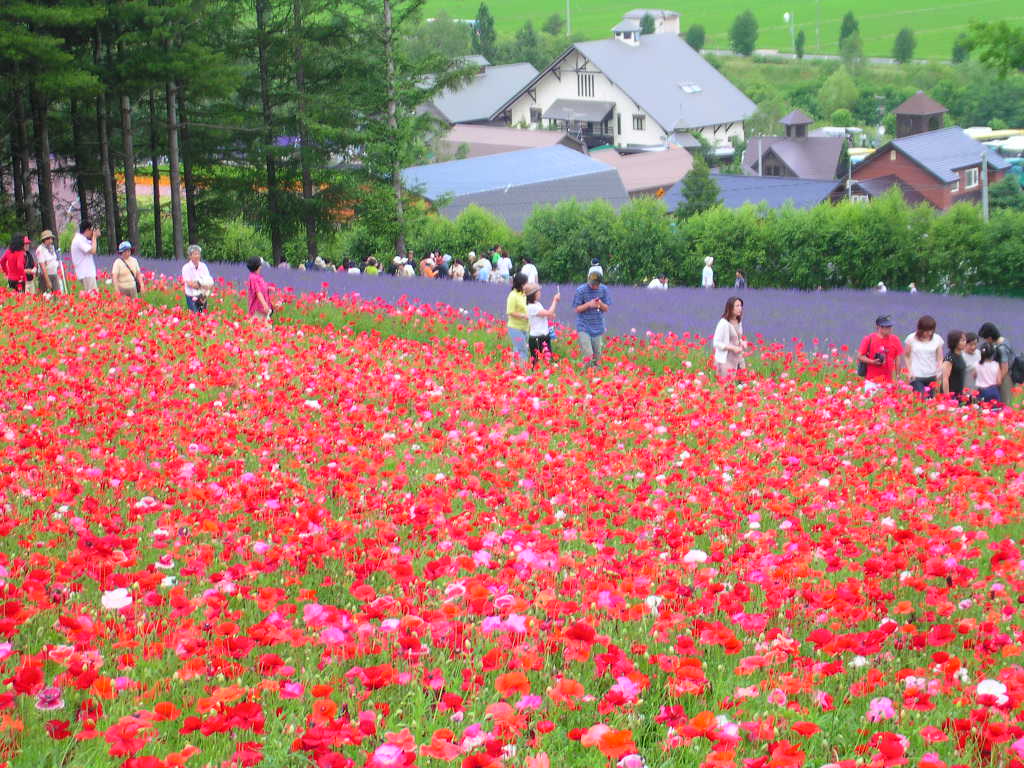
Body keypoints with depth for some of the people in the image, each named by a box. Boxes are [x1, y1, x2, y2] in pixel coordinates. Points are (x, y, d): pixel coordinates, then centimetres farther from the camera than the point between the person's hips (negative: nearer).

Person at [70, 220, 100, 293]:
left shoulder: (81, 239, 15)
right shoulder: (79, 240, -15)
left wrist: (95, 237, 10)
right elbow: (93, 251, -22)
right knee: (93, 294, -16)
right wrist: (94, 237, -10)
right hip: (85, 273, -10)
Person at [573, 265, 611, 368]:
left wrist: (600, 304, -17)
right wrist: (588, 304, -22)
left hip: (598, 328, 3)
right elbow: (577, 309, -5)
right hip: (584, 328, -3)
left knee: (597, 356, 8)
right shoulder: (581, 290, -9)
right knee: (588, 355, -12)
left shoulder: (604, 289, 0)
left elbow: (606, 308, 5)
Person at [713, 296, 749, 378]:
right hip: (726, 360, -7)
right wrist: (733, 348, -20)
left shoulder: (739, 322, 8)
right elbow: (716, 343, -14)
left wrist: (742, 342, 1)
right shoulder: (724, 323, -15)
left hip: (738, 359, 7)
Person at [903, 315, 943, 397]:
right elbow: (906, 356, 7)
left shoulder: (937, 339, 3)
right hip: (916, 377, -2)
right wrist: (909, 371, -4)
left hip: (932, 377, 2)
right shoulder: (911, 338, -2)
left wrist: (939, 371, -11)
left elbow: (939, 358, 6)